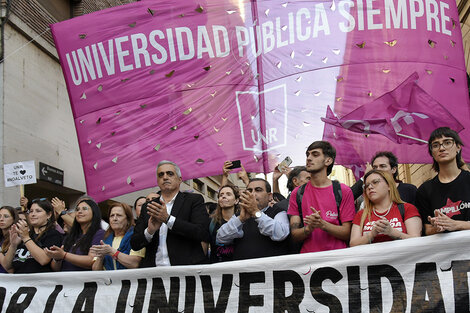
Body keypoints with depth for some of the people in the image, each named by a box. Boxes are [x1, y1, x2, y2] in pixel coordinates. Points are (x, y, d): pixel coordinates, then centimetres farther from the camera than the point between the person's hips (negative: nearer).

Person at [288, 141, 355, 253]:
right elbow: (294, 235, 6)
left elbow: (347, 234, 0)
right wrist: (309, 228, -14)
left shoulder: (343, 191, 4)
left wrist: (322, 224, -15)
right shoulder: (297, 193, 10)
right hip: (307, 255, 1)